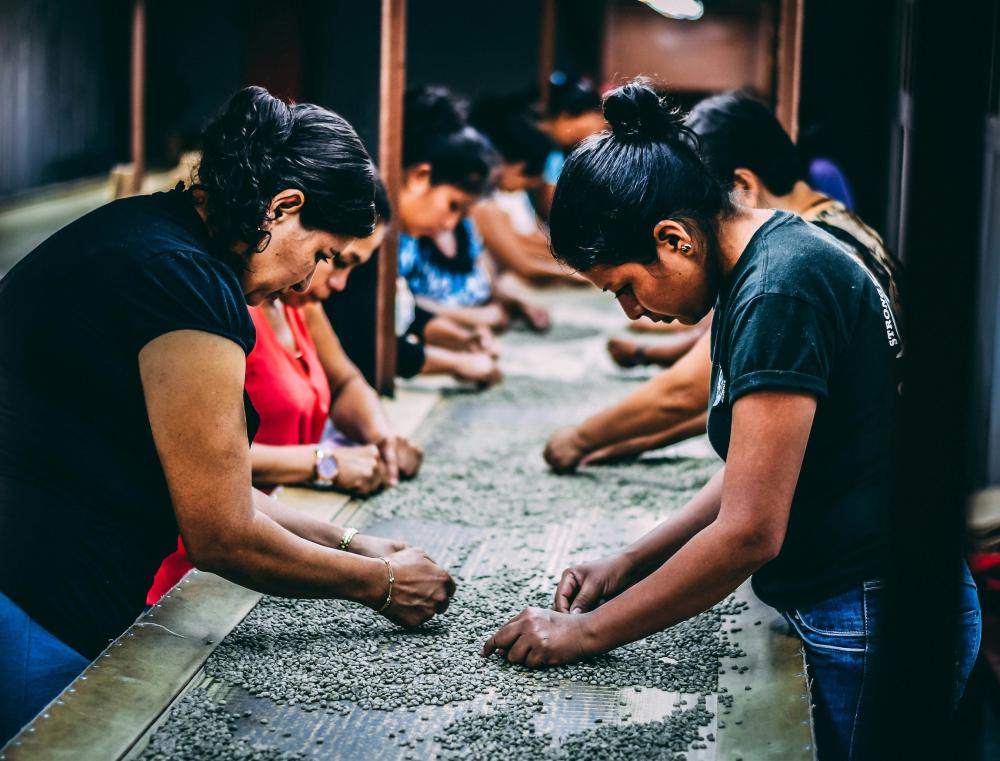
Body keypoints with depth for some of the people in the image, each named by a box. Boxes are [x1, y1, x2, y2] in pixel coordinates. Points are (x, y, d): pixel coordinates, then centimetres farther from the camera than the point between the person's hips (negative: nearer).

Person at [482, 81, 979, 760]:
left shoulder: (777, 293, -22)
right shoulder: (775, 255, 9)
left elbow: (749, 532, -24)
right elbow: (757, 471, 17)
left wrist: (588, 632, -15)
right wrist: (628, 565, 9)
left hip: (870, 623, -10)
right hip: (854, 608, 10)